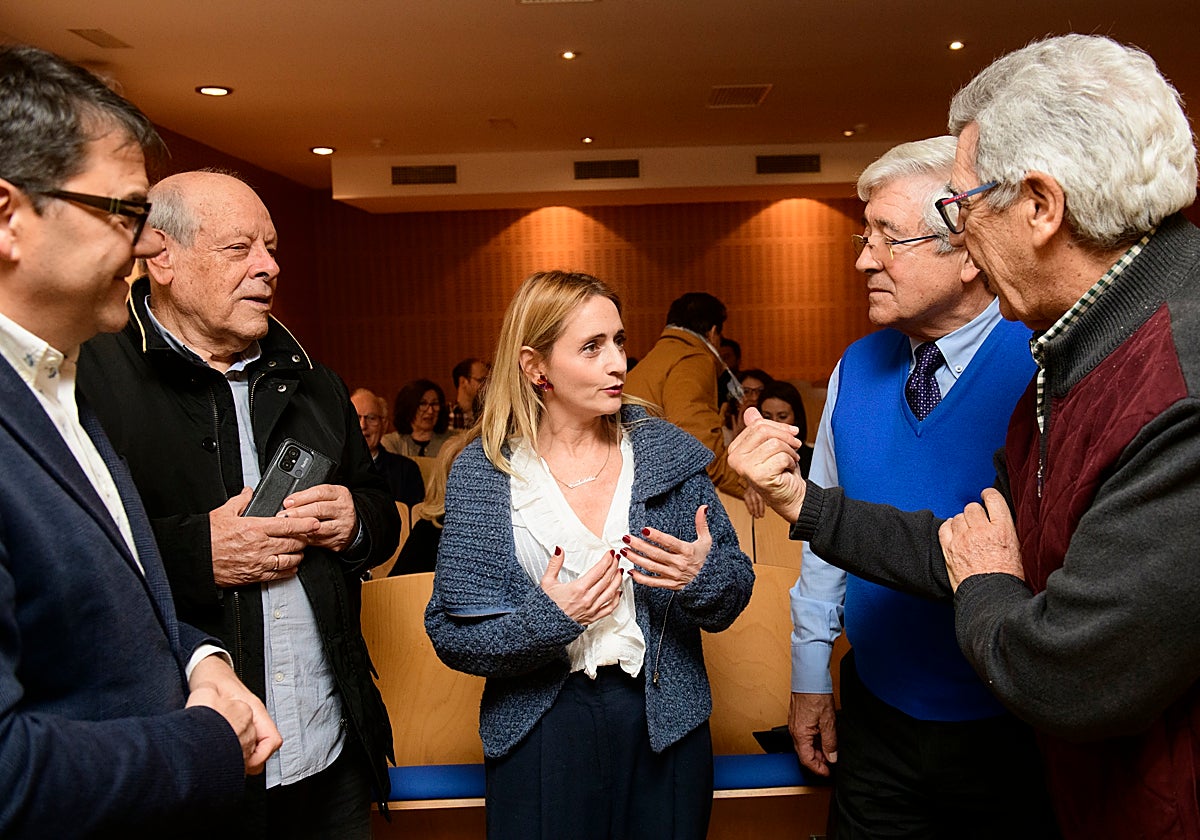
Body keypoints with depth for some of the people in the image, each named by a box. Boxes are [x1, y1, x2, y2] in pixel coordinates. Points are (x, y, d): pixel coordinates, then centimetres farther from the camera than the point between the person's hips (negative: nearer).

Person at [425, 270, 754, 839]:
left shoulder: (667, 451, -2)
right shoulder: (483, 471, -7)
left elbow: (734, 592, 2)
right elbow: (451, 634, -7)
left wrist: (703, 576, -19)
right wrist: (547, 620, -22)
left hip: (663, 724, 2)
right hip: (542, 732, -2)